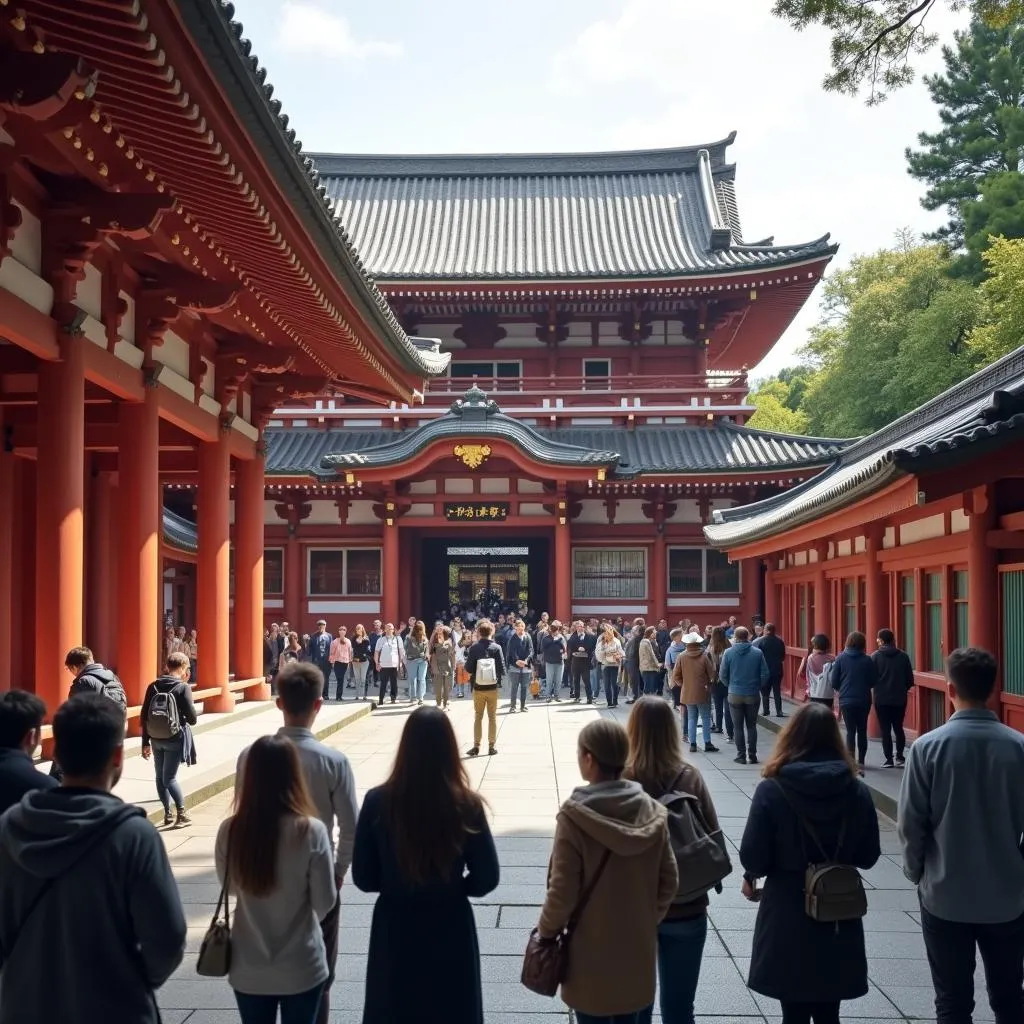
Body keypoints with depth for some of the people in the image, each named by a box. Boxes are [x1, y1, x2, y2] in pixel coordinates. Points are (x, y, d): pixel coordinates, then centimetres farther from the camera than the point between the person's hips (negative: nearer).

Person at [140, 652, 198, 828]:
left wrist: (145, 743, 10)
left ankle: (168, 814, 19)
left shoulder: (153, 686, 2)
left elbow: (144, 717, 3)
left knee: (160, 776, 15)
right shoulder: (183, 688, -10)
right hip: (175, 739, -4)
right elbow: (192, 718, -12)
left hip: (156, 739, 4)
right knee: (170, 777, 3)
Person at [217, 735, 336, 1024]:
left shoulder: (230, 831, -13)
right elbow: (325, 901, -10)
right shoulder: (310, 831, -20)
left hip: (248, 969, 2)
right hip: (301, 968, -2)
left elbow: (231, 887, 5)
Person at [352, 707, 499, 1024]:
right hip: (450, 930, 0)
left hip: (394, 929, 1)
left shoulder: (378, 802, -14)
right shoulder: (466, 805, -16)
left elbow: (363, 878, -6)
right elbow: (486, 879, -9)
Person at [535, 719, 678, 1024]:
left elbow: (563, 890, -16)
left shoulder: (575, 815, -20)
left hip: (591, 954, -4)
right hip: (638, 948, 4)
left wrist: (546, 931, 1)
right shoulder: (653, 812, -7)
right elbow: (669, 882, 0)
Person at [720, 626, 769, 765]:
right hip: (753, 695, 1)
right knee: (751, 726, 11)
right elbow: (765, 674, -6)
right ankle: (752, 755, 11)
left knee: (738, 726, 8)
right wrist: (758, 686, 10)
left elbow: (722, 675, -5)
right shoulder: (757, 653, -7)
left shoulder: (729, 653, -8)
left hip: (735, 695, -1)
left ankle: (741, 755, 8)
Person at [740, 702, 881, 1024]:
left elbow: (753, 857, -13)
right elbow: (868, 856, 3)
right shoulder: (857, 791, -5)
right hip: (839, 917, 3)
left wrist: (750, 877, 9)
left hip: (787, 918, -3)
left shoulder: (772, 790, -15)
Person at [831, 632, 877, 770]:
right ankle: (861, 761, 18)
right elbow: (873, 681, -1)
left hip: (846, 700, -1)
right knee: (862, 730, 14)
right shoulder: (867, 661, -5)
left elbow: (834, 681, -4)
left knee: (850, 731, 2)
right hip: (864, 700, 1)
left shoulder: (841, 659, -6)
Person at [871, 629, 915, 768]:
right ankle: (899, 757, 7)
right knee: (898, 728, 15)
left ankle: (888, 759, 3)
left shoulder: (876, 656, -9)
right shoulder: (903, 656, -1)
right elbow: (910, 678, 1)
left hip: (882, 699, -3)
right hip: (900, 699, 3)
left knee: (885, 730, 4)